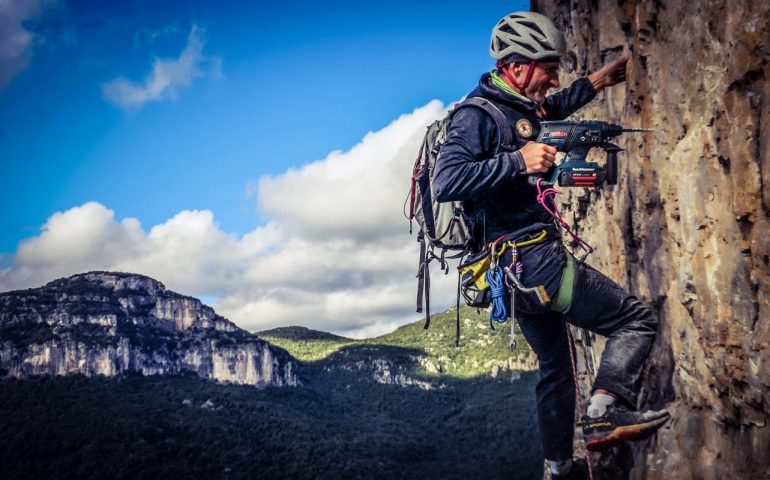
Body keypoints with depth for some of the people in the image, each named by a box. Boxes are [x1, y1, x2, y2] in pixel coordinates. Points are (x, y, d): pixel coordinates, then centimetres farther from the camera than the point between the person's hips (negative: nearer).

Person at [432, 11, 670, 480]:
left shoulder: (519, 108, 14)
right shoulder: (477, 116, -15)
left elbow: (555, 107, 37)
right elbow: (447, 181, -29)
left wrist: (599, 79, 36)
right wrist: (519, 161, -30)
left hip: (519, 266, 11)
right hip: (531, 259, -11)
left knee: (557, 366, 23)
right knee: (637, 320, -5)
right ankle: (605, 411, -14)